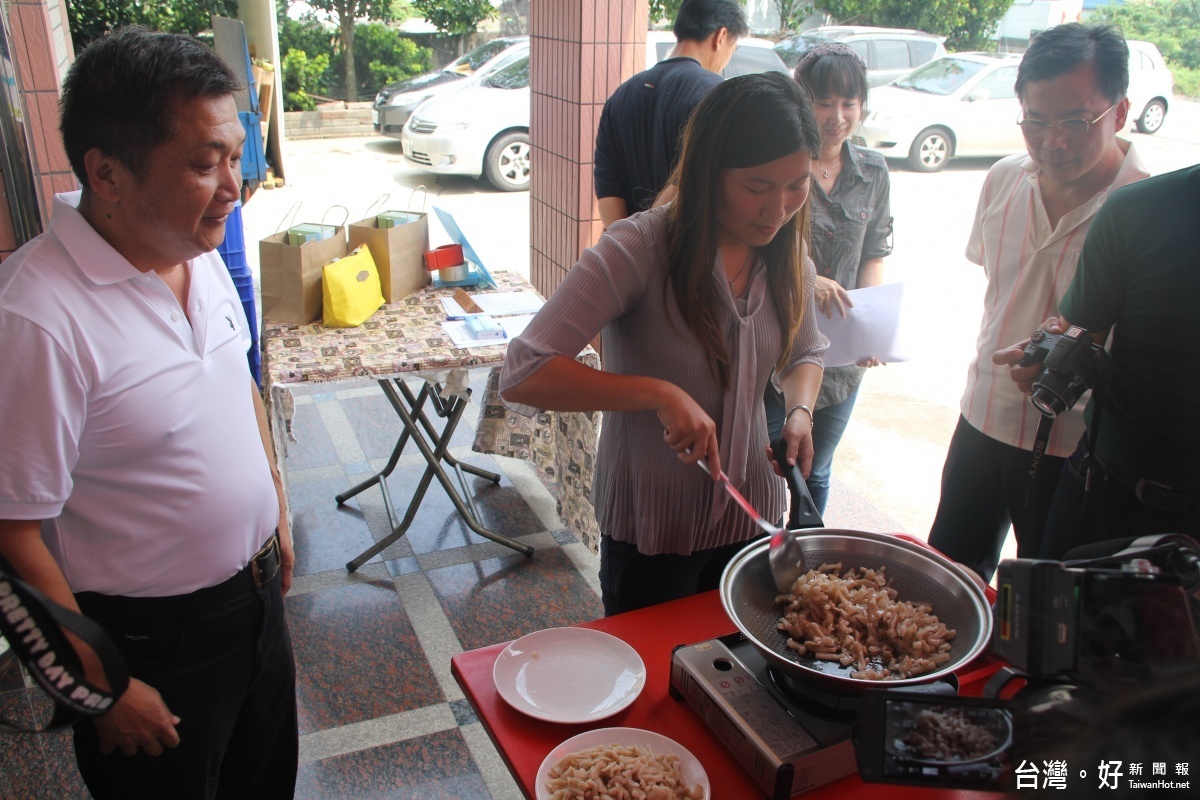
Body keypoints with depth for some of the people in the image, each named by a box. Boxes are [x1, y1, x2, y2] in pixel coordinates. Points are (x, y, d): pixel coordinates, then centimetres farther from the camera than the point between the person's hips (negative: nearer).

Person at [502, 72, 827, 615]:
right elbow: (522, 376, -29)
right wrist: (660, 393, -36)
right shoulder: (640, 249, -24)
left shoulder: (788, 259, -6)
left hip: (750, 519, 5)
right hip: (650, 531, -5)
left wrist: (799, 412, -8)